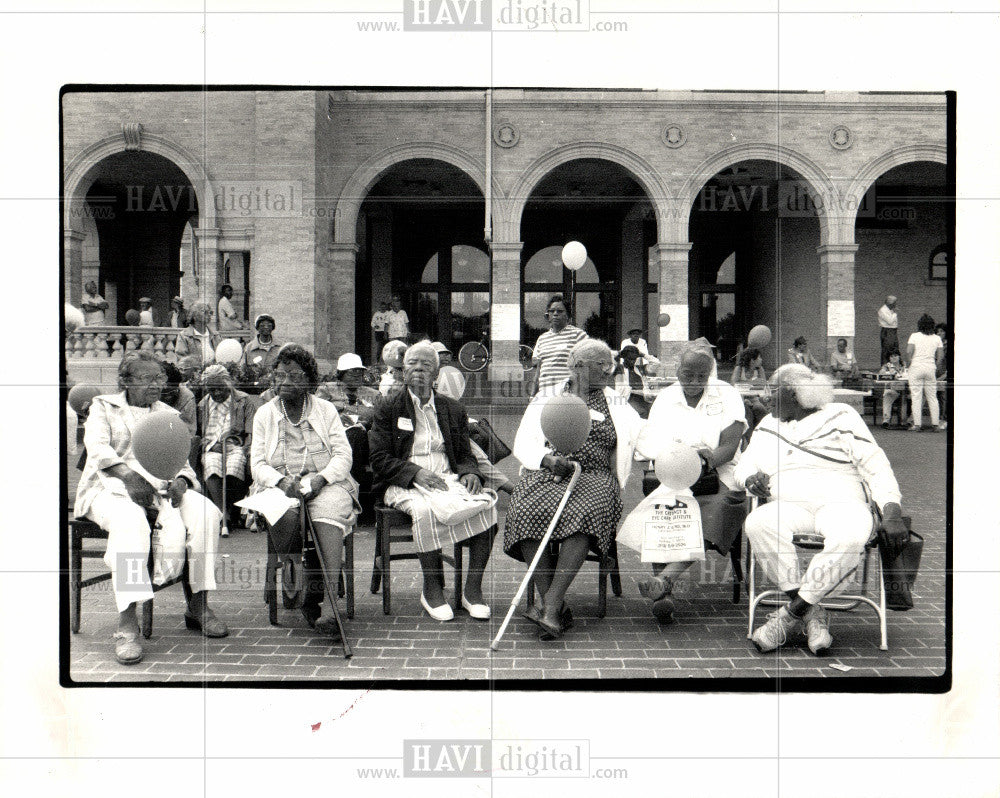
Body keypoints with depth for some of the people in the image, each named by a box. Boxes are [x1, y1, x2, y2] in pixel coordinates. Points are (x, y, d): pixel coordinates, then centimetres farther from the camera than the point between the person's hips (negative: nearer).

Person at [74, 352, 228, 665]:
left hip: (158, 487, 4)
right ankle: (127, 625, -42)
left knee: (205, 512, -24)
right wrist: (128, 476, -25)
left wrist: (180, 482, -11)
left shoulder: (169, 415, 21)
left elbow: (180, 462, 14)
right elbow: (98, 447, -7)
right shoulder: (103, 407, 11)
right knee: (131, 522, -38)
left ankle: (198, 605, -19)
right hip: (111, 486, -4)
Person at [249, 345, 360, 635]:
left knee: (329, 510, -36)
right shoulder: (264, 414, 16)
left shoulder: (326, 409, 14)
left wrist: (321, 478, -15)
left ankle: (328, 601, -45)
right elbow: (257, 463, 7)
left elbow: (343, 455, 5)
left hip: (326, 483, -1)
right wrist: (282, 481, -15)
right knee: (287, 513, -35)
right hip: (280, 486, 1)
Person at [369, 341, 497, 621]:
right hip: (405, 484, -3)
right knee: (426, 510, -37)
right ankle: (431, 589, -19)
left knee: (486, 504, -26)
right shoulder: (388, 408, 7)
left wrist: (470, 473, -8)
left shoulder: (454, 410, 17)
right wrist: (415, 472, -17)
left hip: (448, 479, 3)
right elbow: (379, 460, -1)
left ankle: (473, 589, -18)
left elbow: (465, 455, 17)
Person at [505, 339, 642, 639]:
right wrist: (549, 460, -11)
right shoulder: (546, 399, 17)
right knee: (526, 511, -32)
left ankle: (550, 606, -37)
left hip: (595, 477, 0)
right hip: (548, 472, 0)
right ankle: (557, 608, -28)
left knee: (584, 513, -35)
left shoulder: (617, 404, 20)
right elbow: (523, 442, 7)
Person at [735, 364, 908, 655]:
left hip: (841, 502, -3)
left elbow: (875, 465, 4)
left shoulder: (840, 416, 11)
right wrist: (751, 478, -6)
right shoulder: (769, 426, 25)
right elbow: (744, 465, 21)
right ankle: (813, 616, -27)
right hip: (789, 505, 3)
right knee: (757, 523, -34)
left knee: (851, 535, -40)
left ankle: (792, 613, -28)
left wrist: (891, 515, -11)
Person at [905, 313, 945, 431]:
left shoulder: (914, 336, -2)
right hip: (930, 368, 3)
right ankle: (935, 424, 10)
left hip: (916, 367, -3)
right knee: (932, 397, 10)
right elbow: (941, 356, 2)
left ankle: (917, 424, -4)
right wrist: (935, 367, 13)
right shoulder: (937, 338, 7)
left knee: (916, 397, -1)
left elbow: (909, 352, -12)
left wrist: (908, 366, -1)